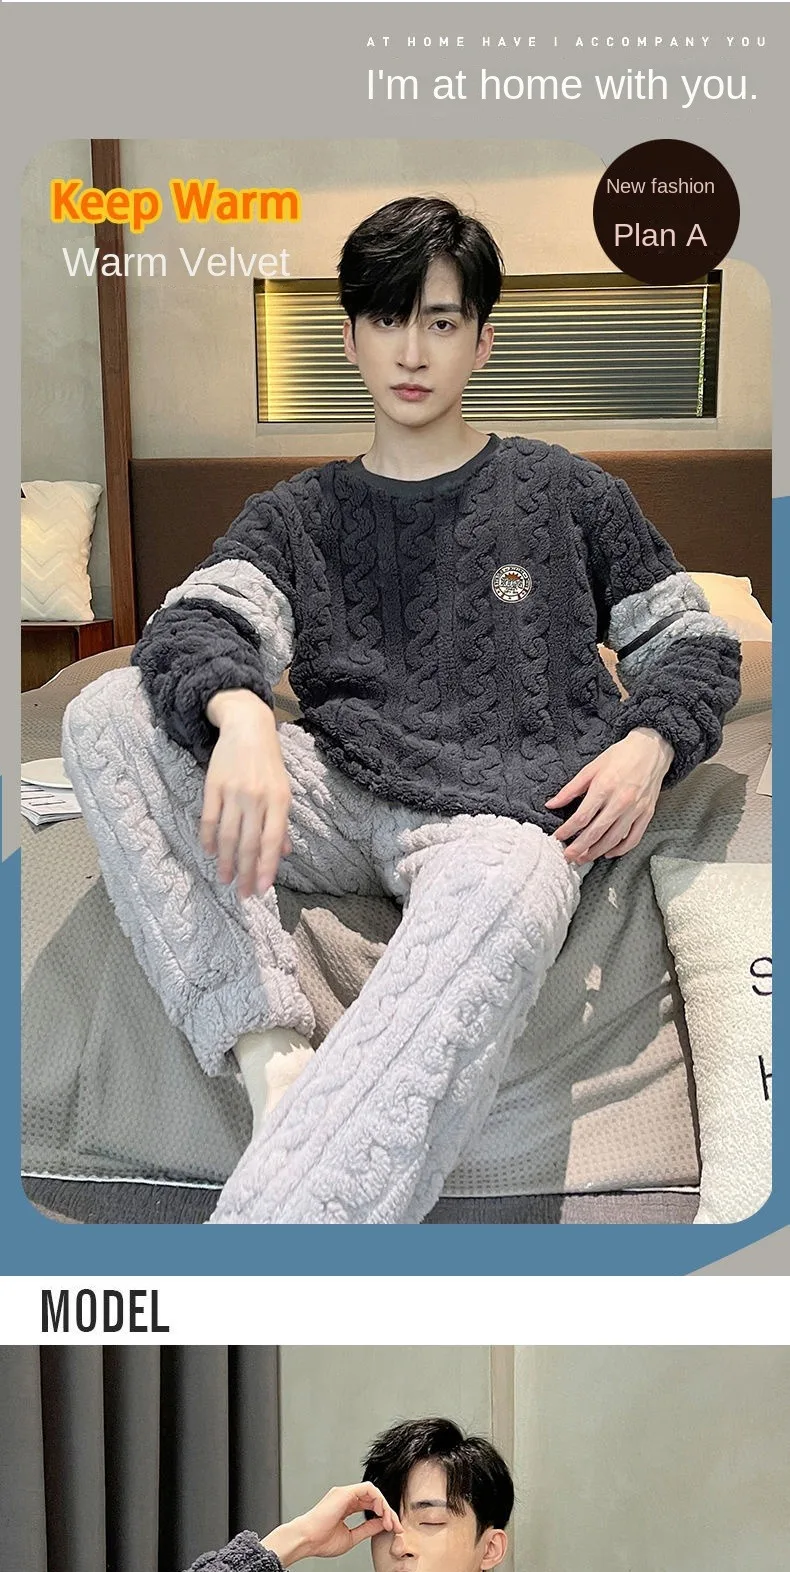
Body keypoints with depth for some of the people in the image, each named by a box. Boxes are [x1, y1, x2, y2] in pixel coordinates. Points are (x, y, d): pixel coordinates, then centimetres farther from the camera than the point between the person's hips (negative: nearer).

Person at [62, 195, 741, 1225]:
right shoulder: (298, 515, 19)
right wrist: (240, 714, -27)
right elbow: (196, 625, -1)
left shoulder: (564, 492, 18)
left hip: (507, 811, -3)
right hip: (339, 797, 3)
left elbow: (696, 644, 20)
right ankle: (273, 1058, -32)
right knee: (106, 714, -20)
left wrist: (648, 746, -3)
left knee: (496, 913, -40)